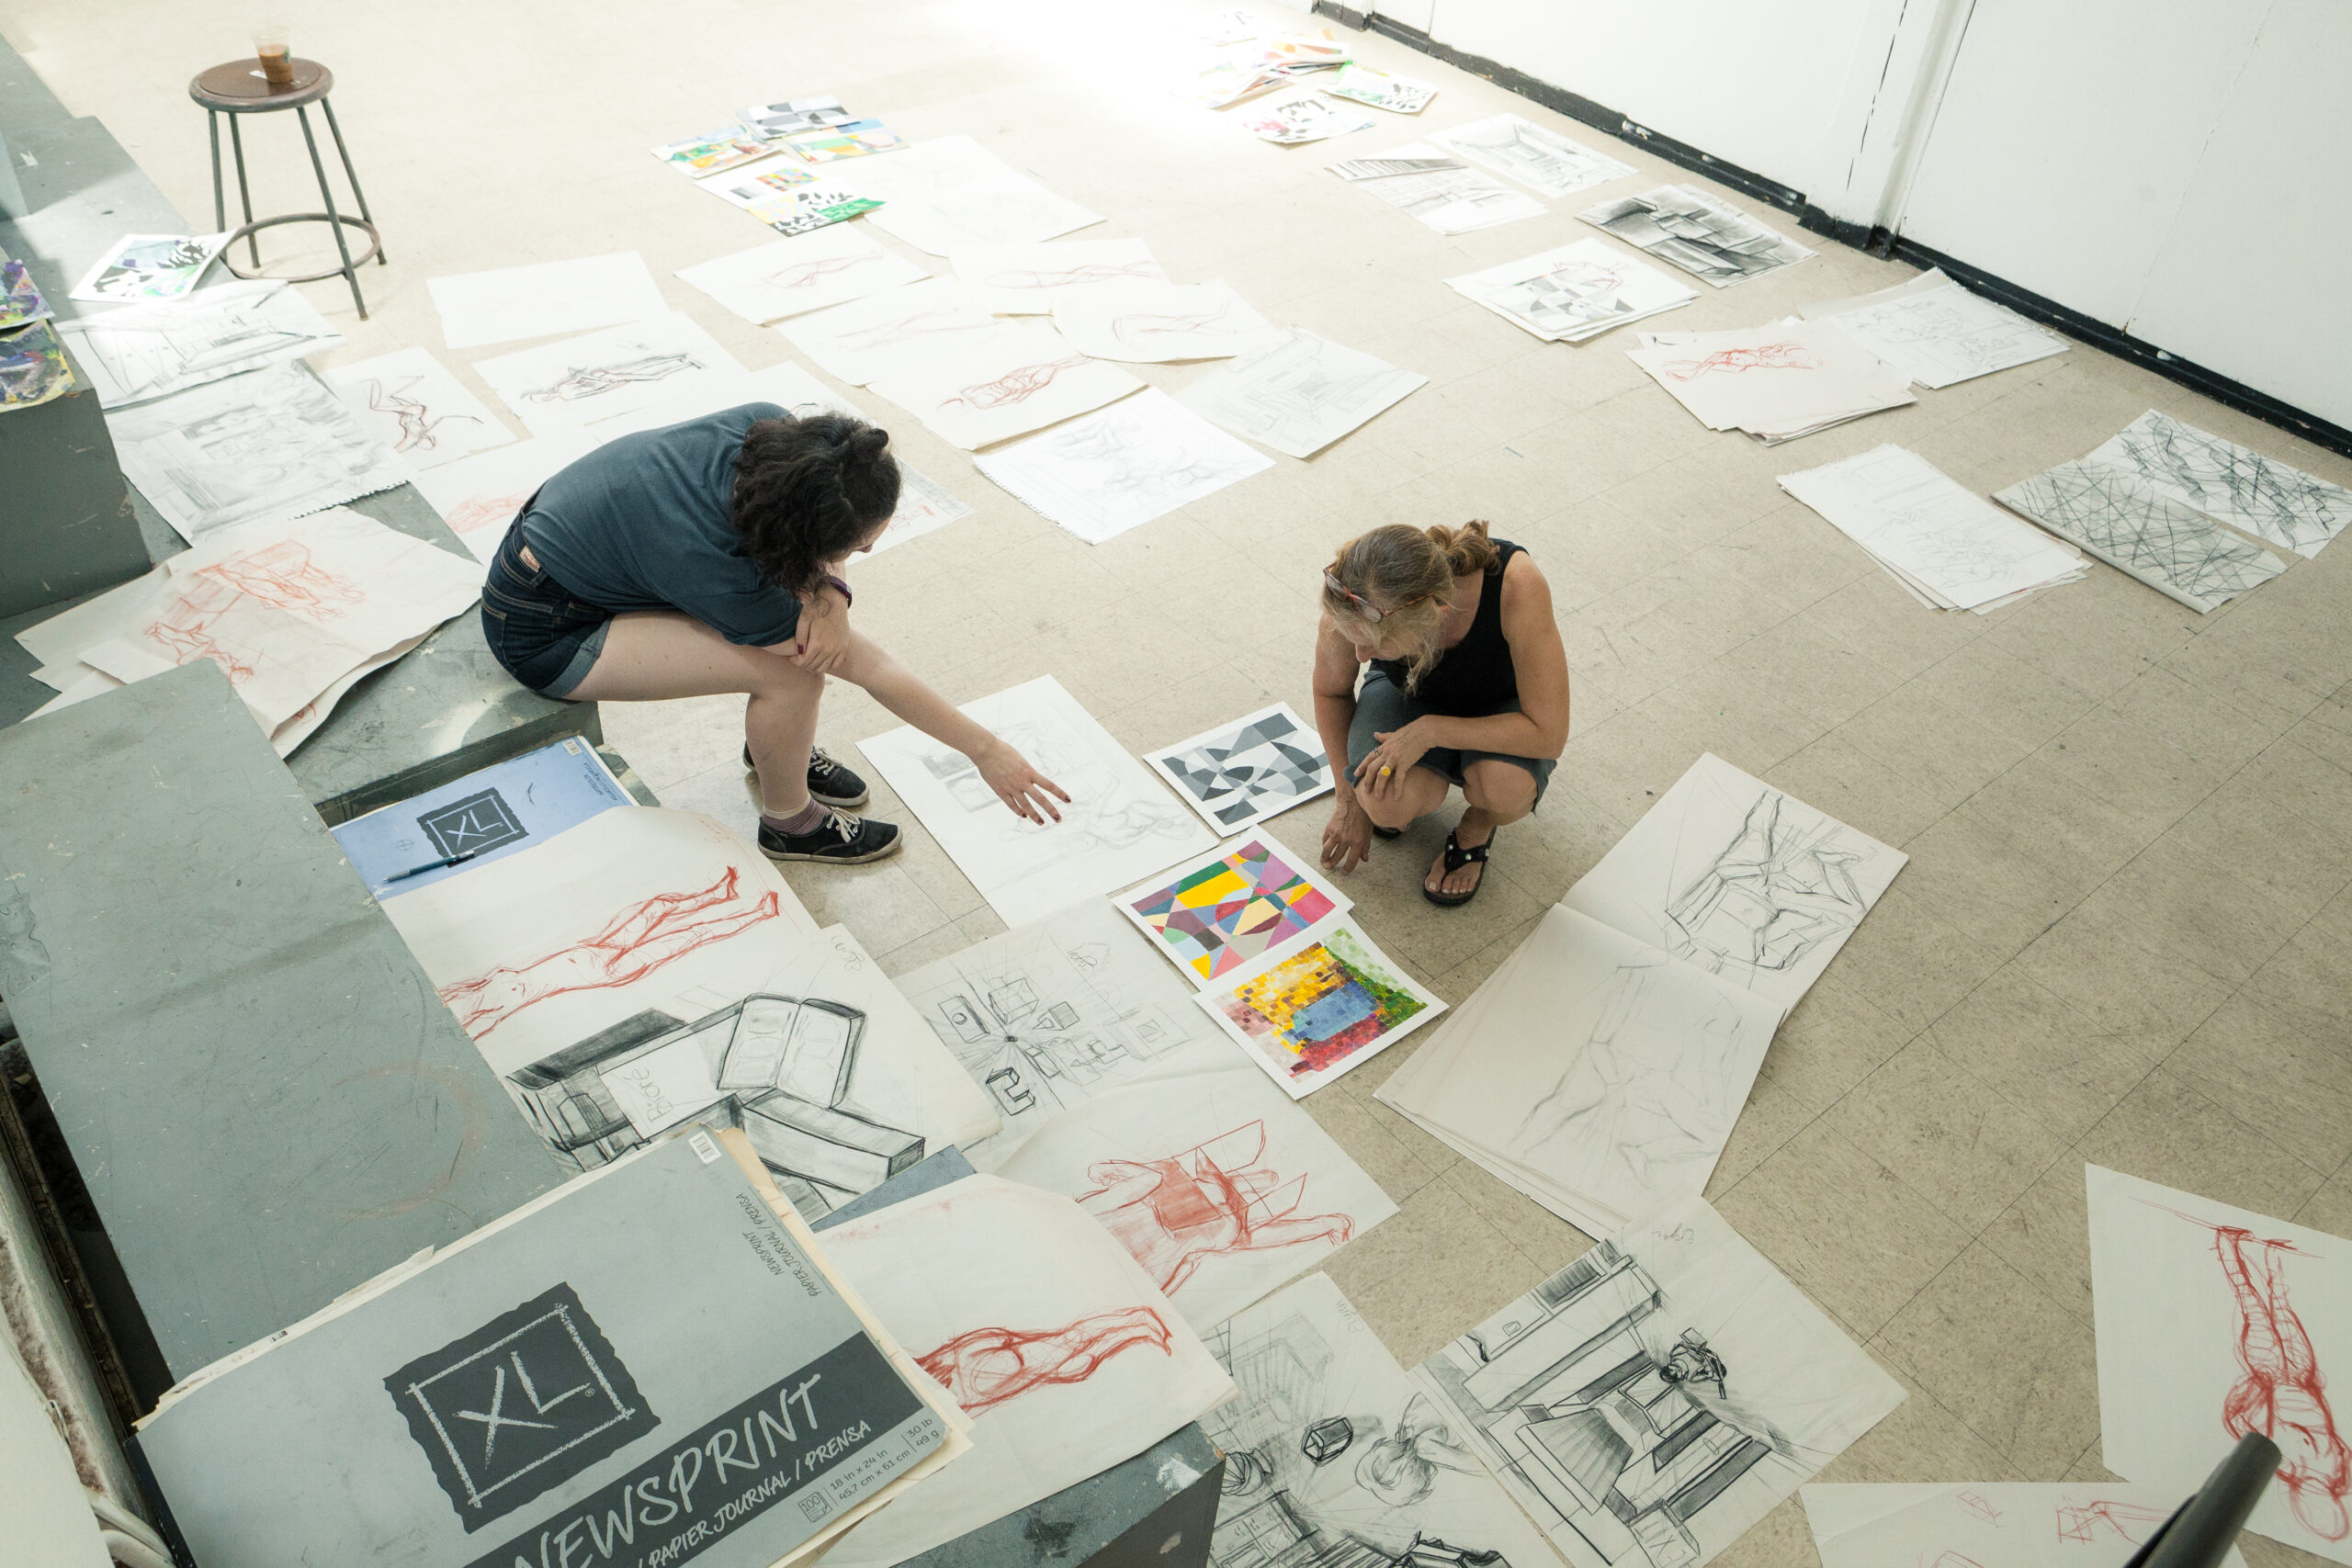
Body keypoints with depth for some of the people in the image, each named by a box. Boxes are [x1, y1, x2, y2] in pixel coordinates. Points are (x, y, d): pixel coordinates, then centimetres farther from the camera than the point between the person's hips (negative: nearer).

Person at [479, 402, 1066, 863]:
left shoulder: (769, 428, -22)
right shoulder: (716, 568, -36)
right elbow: (867, 667, -28)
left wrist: (829, 596, -24)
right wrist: (985, 751, -20)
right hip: (543, 632, -7)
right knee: (792, 670, -21)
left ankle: (778, 743, 18)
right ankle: (790, 823, 5)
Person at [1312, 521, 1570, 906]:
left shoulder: (1516, 583, -41)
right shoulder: (1353, 600, -32)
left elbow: (1549, 734, -32)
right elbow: (1331, 691, -8)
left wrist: (1429, 731, -35)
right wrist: (1349, 800, -1)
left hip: (1501, 704, -1)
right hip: (1407, 693, 1)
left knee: (1506, 786, -35)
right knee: (1387, 800, -31)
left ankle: (1476, 831, 3)